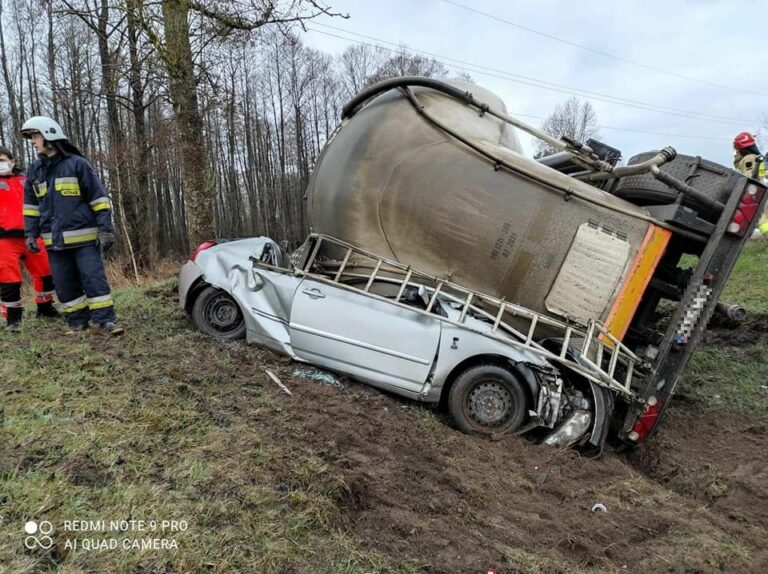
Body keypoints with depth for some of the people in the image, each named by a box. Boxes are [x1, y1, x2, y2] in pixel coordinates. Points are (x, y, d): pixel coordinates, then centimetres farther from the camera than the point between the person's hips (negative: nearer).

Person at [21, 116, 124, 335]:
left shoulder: (77, 164, -4)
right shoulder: (34, 170, 13)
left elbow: (98, 198, -5)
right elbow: (31, 206, 20)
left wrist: (105, 228, -11)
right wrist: (31, 234, 12)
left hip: (83, 236, -5)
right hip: (54, 240, 5)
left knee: (94, 278, -8)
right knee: (65, 284, 7)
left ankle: (105, 319, -3)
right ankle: (77, 322, 17)